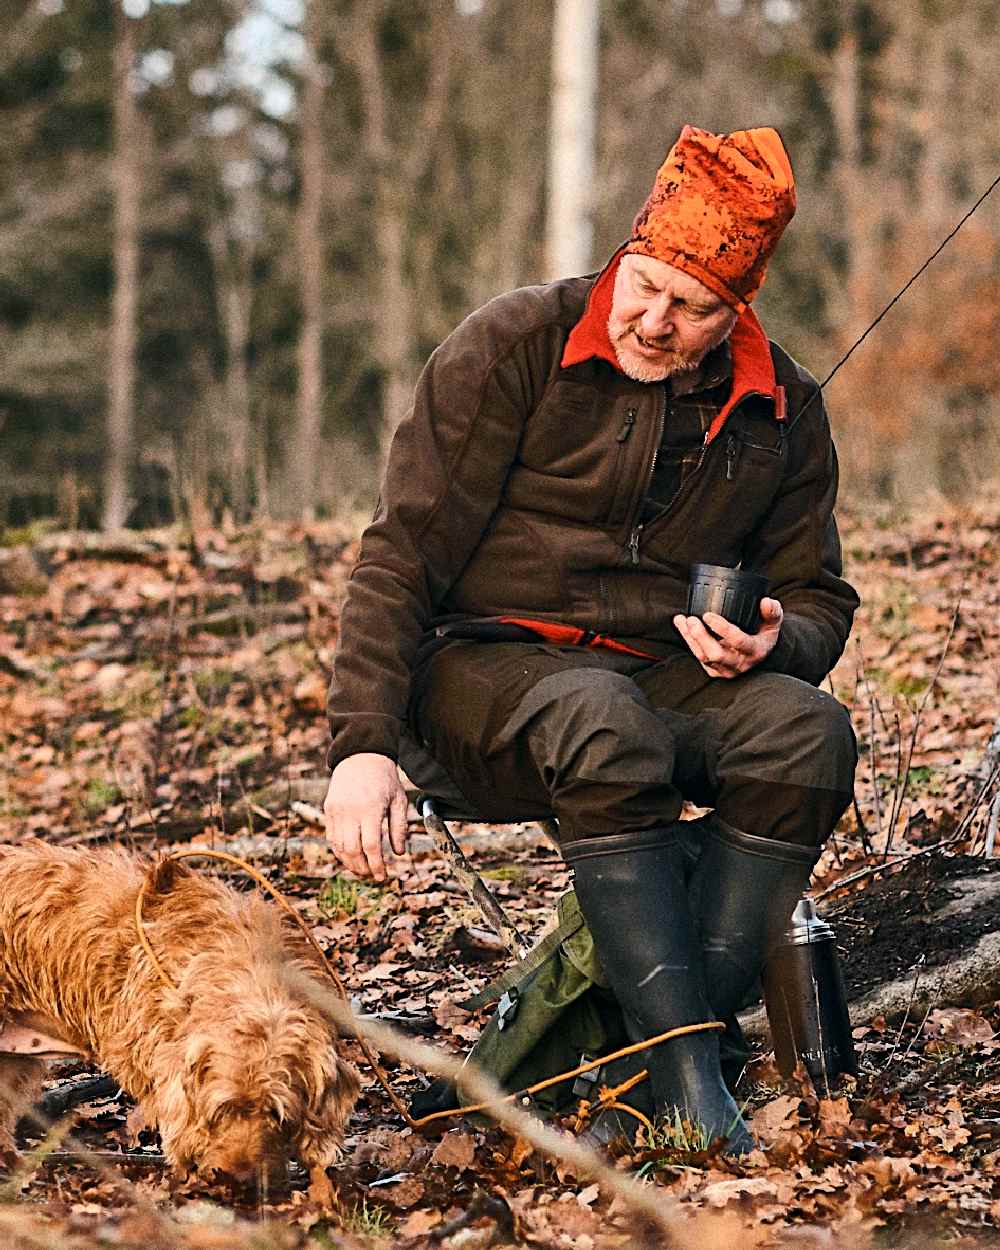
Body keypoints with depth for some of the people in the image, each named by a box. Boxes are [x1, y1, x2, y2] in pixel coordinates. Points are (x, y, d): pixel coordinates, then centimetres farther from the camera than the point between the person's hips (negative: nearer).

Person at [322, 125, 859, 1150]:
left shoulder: (783, 412, 6)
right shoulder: (513, 346, -5)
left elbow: (818, 600, 16)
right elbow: (401, 554, -8)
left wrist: (773, 643, -11)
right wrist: (364, 744, -19)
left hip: (666, 678, 4)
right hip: (489, 668, -4)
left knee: (809, 732, -29)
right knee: (605, 724, -39)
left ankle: (688, 1020, -31)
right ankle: (686, 1073, -39)